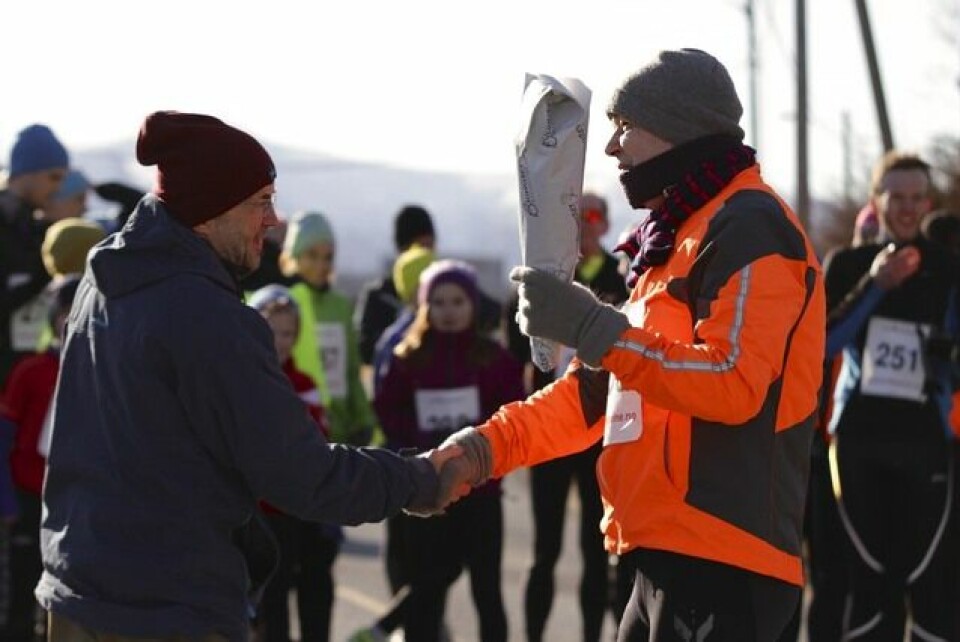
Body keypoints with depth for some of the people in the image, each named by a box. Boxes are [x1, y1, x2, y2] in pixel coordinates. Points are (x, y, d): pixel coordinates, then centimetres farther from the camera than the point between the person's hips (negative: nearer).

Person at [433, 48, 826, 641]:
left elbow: (733, 383, -22)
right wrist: (483, 449, 10)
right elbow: (596, 391, 22)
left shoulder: (749, 227, -9)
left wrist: (593, 328, -22)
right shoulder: (675, 239, 23)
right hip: (674, 559, 10)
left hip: (720, 566, -10)